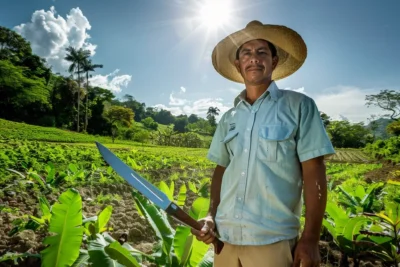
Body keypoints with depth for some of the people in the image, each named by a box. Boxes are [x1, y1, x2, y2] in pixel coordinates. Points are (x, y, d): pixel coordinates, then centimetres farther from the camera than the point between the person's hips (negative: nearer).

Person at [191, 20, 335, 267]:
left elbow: (314, 173, -7)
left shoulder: (299, 106, -4)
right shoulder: (228, 118, 8)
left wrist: (311, 238, -10)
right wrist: (211, 215, 2)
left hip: (273, 240, -4)